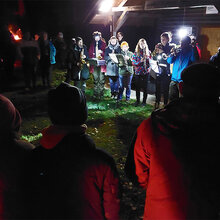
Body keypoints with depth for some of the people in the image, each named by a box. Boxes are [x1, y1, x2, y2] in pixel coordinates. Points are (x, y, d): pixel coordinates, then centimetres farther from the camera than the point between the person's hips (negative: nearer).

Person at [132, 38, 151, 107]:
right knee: (137, 87, 6)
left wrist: (147, 58, -14)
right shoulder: (136, 52, 2)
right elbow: (133, 62, -3)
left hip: (146, 72, 0)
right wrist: (140, 61, -19)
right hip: (138, 72, 0)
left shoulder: (148, 52, 5)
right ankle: (137, 101, 22)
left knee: (145, 87, 2)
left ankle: (144, 101, 15)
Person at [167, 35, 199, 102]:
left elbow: (194, 60, -21)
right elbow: (169, 61, 7)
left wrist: (194, 47, -28)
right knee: (171, 98, 9)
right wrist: (173, 54, -12)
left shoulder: (191, 51, -1)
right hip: (174, 79, 4)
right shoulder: (177, 50, 11)